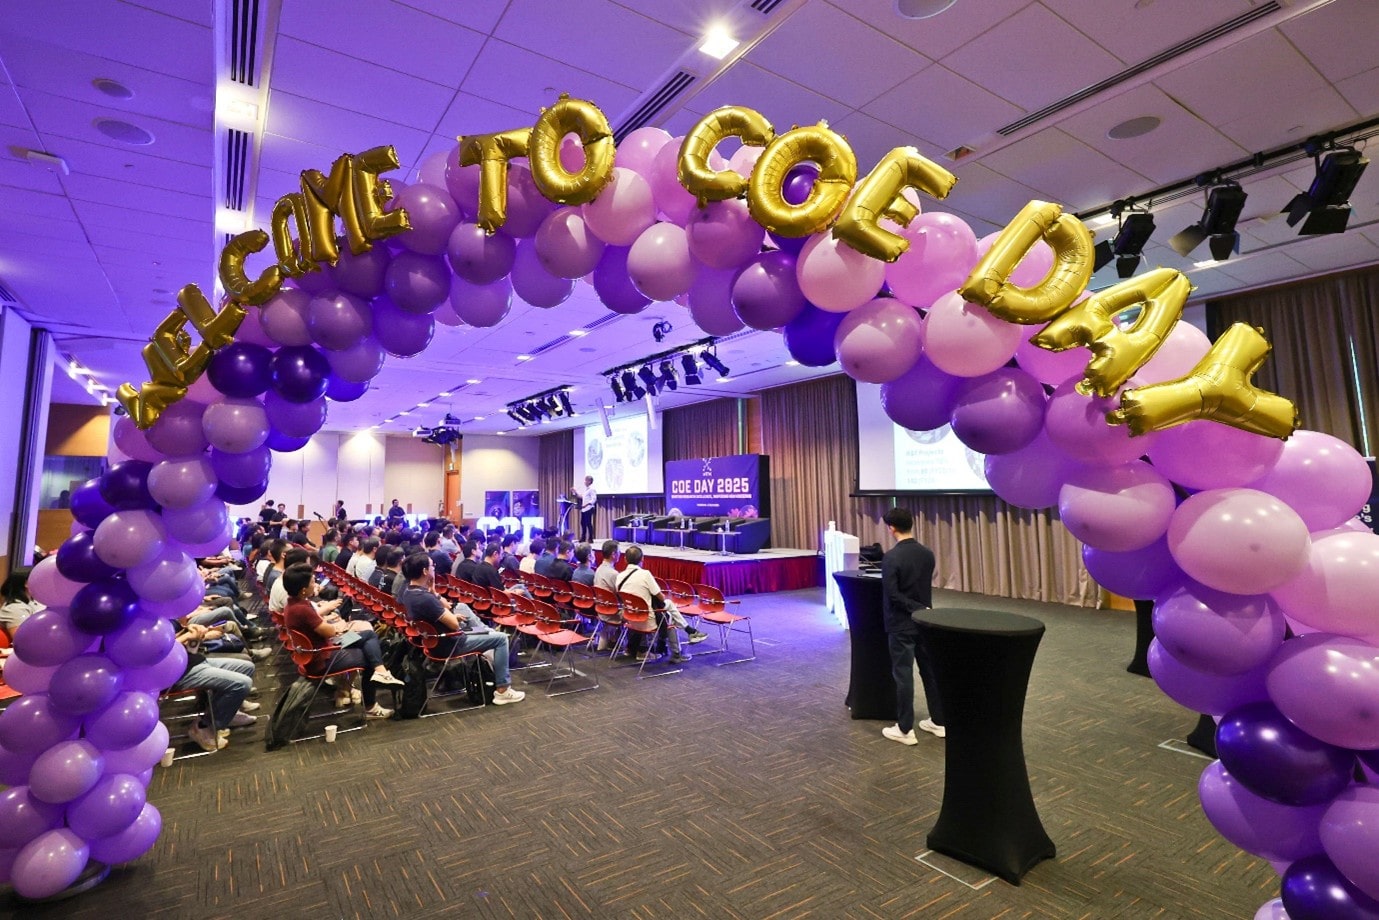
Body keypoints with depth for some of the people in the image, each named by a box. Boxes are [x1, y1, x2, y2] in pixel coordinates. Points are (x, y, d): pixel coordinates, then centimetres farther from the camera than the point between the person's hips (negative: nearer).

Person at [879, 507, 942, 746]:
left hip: (902, 625, -6)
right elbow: (926, 586, 12)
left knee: (903, 674, 2)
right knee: (930, 670, 16)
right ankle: (938, 722, 27)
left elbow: (892, 595, -22)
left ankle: (905, 729, 10)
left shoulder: (891, 557, -19)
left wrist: (918, 609, -15)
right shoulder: (927, 554, 1)